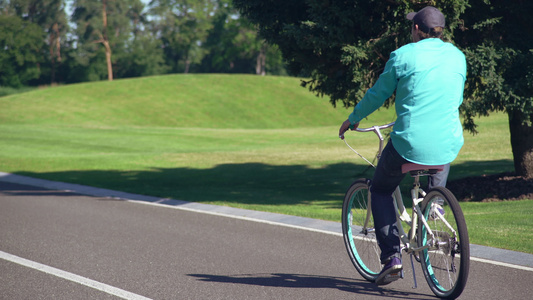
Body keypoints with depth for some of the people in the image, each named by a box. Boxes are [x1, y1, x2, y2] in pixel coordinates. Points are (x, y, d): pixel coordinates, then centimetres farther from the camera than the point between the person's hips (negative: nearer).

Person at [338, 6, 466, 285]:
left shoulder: (403, 55, -4)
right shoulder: (457, 56, 10)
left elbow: (377, 94, 5)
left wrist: (352, 120, 21)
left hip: (409, 144, -4)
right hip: (448, 146, 4)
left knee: (380, 190, 19)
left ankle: (392, 256, 6)